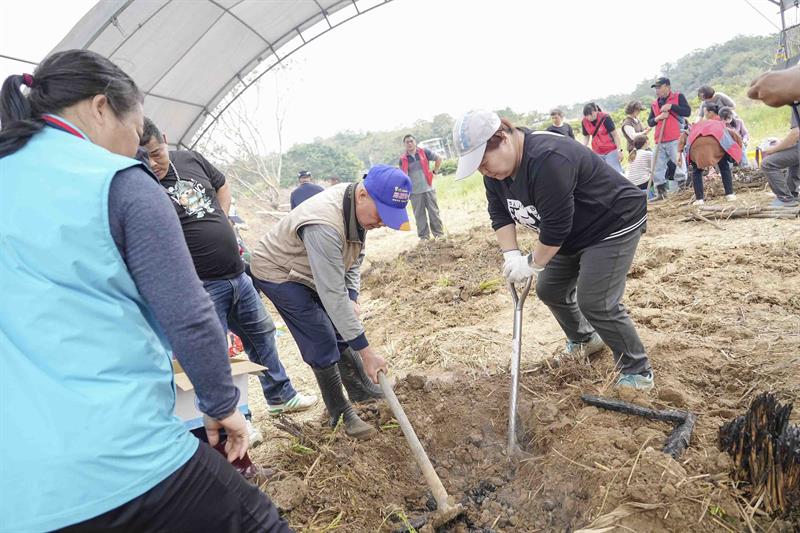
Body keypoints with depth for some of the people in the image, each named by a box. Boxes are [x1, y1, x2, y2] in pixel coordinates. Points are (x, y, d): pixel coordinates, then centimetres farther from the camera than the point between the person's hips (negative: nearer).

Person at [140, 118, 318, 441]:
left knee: (261, 334, 19)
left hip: (237, 273, 7)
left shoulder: (190, 159, 5)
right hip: (200, 287, -7)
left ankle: (280, 397, 39)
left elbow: (221, 185, 22)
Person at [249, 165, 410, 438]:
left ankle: (361, 390, 30)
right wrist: (365, 350, -34)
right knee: (323, 345, -9)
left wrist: (352, 298, -7)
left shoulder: (360, 206, -13)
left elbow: (355, 254, 4)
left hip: (309, 273, 8)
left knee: (341, 331, 11)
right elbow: (333, 295, -39)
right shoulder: (324, 225, -41)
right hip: (278, 273, -8)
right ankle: (342, 413, 9)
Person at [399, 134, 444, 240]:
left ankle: (439, 233, 17)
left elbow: (439, 158, 9)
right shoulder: (403, 159, 2)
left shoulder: (424, 152, 0)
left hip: (428, 188, 0)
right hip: (414, 192, 1)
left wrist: (435, 171, 4)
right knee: (419, 215, 4)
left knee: (434, 212, 6)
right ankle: (424, 237, 13)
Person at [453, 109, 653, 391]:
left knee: (596, 302, -15)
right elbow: (499, 213, 0)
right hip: (574, 234, 9)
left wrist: (533, 264, -21)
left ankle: (638, 372, 5)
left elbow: (556, 226, -33)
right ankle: (584, 340, 36)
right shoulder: (495, 170, -6)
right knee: (550, 290, 12)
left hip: (613, 225, -9)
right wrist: (511, 255, -12)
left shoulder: (547, 160, -35)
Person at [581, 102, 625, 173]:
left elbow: (615, 134, -10)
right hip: (597, 153, 5)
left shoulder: (605, 118, -16)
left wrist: (619, 150, -12)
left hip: (611, 151, -4)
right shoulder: (584, 122, -4)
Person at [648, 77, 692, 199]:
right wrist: (658, 118, -4)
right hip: (660, 142, 5)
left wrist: (671, 106, -13)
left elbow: (687, 112, -7)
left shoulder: (678, 97, 5)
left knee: (680, 164, -9)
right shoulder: (654, 104, 18)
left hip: (675, 140, -5)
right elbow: (649, 122, 16)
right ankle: (660, 193, 12)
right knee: (657, 168, 3)